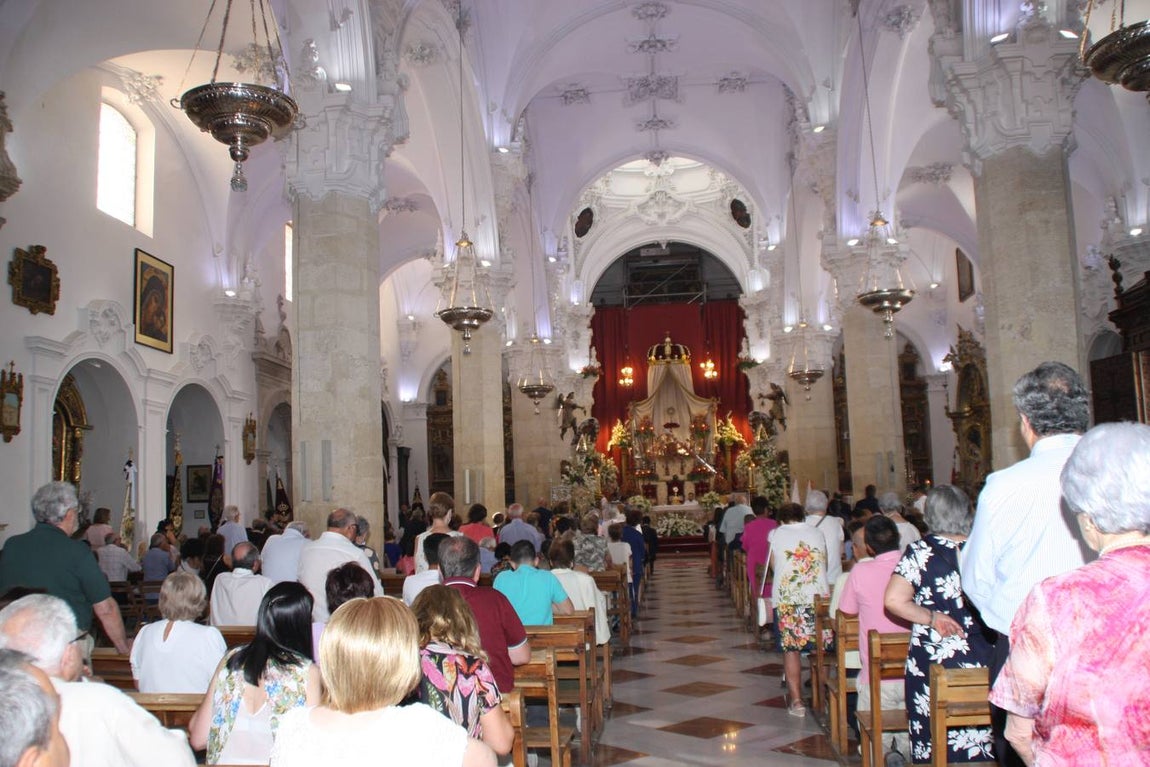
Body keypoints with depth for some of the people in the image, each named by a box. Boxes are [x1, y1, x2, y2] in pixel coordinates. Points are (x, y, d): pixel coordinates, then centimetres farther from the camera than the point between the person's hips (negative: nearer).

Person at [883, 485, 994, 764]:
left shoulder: (920, 551, -7)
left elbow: (893, 600, -15)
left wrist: (932, 618, -5)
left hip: (932, 662, -2)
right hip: (980, 661, 2)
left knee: (935, 746, 8)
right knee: (980, 738, 12)